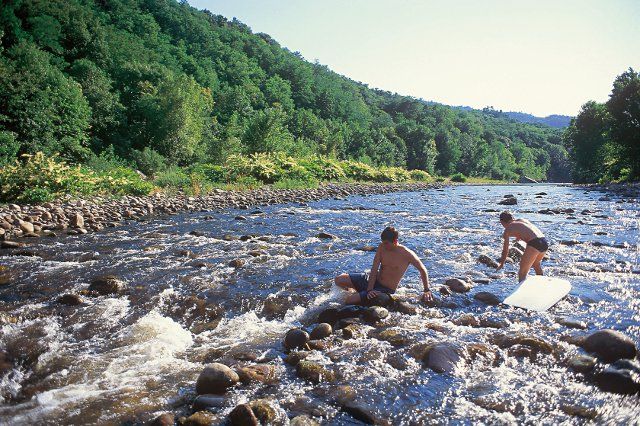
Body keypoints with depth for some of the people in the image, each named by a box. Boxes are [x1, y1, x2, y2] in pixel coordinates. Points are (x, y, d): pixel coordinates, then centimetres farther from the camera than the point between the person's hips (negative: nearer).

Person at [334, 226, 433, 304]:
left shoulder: (407, 254, -19)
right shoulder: (382, 247, -7)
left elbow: (423, 270, -6)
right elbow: (374, 270, -11)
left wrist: (427, 290, -10)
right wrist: (369, 289, -20)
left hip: (385, 289, -5)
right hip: (372, 279, 5)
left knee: (349, 300, -21)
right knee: (339, 280, -3)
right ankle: (354, 292, 24)